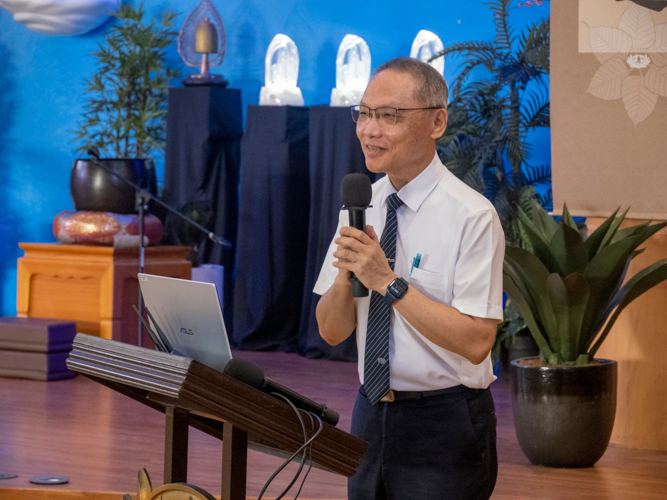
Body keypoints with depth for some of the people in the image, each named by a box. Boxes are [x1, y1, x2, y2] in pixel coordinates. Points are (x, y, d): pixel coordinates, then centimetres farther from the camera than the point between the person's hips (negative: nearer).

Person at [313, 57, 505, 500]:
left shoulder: (471, 217, -14)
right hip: (372, 415, 6)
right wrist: (345, 274, -13)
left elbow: (475, 342, -21)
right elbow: (332, 331, 6)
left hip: (443, 429, -6)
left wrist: (389, 281, -23)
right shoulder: (361, 206, 6)